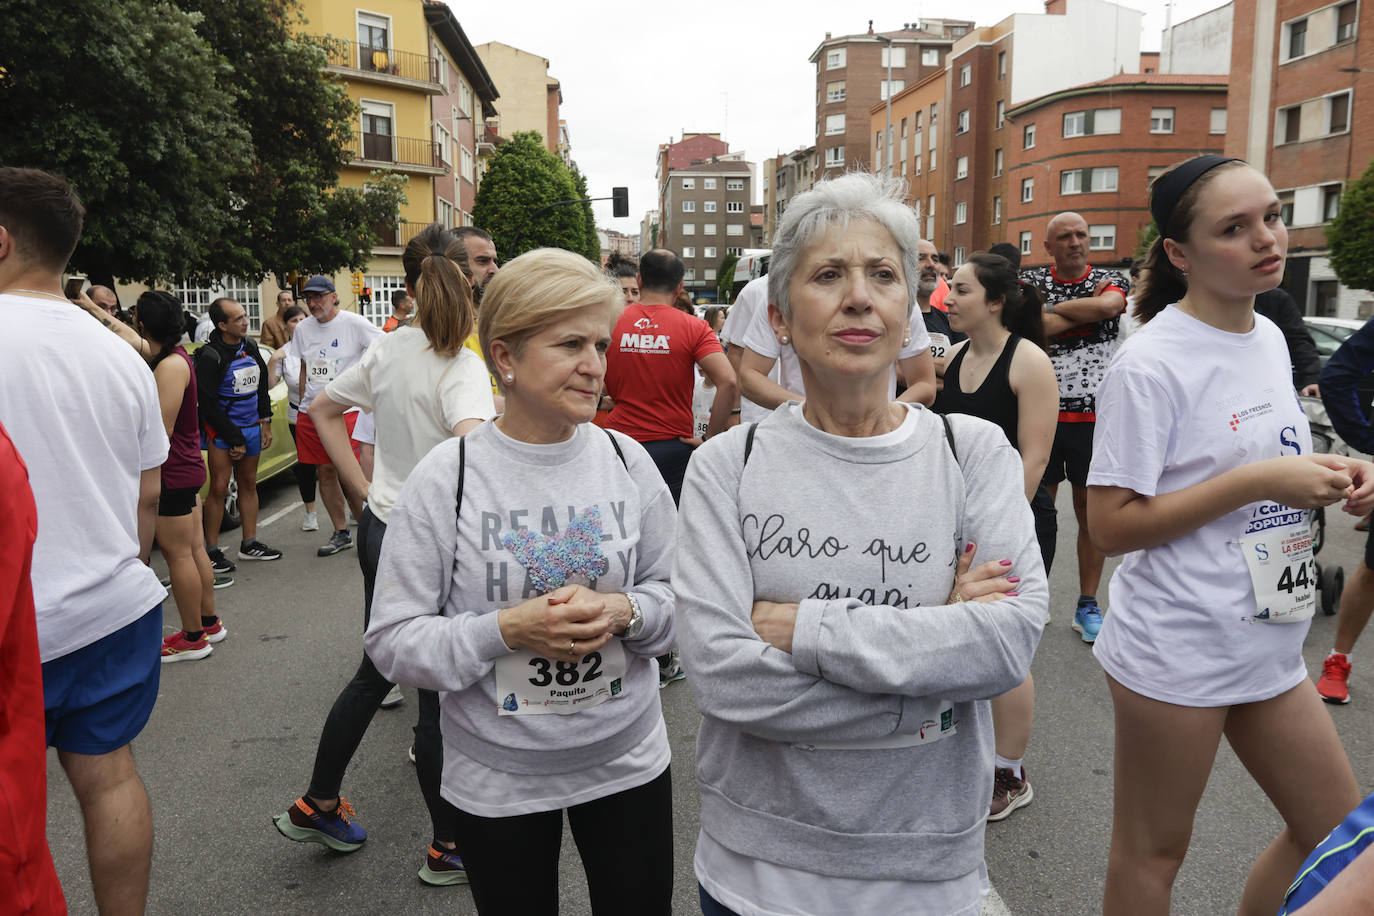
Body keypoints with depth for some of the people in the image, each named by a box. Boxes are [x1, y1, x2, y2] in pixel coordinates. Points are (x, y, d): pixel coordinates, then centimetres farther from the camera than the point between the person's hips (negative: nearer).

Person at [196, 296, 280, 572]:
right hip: (222, 431, -7)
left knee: (249, 485, 12)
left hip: (251, 427, 7)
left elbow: (262, 386, 18)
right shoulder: (210, 356, -16)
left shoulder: (250, 346, 6)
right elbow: (208, 406, -15)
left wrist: (265, 422, 11)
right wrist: (235, 440, -13)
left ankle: (249, 544, 21)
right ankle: (212, 551, 2)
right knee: (219, 488, -6)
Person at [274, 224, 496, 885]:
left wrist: (363, 490, 12)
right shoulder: (462, 366, -19)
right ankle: (449, 848, 23)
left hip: (379, 528, 8)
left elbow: (323, 410, 15)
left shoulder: (387, 349, 4)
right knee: (441, 696, 6)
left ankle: (317, 805, 40)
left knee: (375, 672, 24)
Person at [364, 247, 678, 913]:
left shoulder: (627, 460, -5)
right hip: (496, 780, -2)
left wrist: (622, 612, -19)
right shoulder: (447, 475, -13)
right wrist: (506, 629, -25)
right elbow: (392, 642, -12)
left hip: (627, 760, 3)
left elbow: (675, 595, 1)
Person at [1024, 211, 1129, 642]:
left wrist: (1054, 310, -9)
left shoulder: (1109, 281, 4)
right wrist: (1083, 310, -13)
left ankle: (1087, 605, 17)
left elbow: (1106, 305, -20)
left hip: (1093, 414, 0)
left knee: (1091, 510, 5)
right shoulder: (1033, 281, 5)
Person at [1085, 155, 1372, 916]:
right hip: (1176, 652, -8)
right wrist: (1259, 482, -23)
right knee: (1151, 854, 10)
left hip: (1269, 648, 8)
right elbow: (1111, 525, -20)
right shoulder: (1151, 363, -18)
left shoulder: (1269, 337, 6)